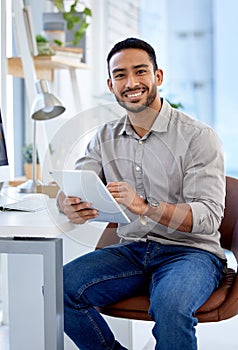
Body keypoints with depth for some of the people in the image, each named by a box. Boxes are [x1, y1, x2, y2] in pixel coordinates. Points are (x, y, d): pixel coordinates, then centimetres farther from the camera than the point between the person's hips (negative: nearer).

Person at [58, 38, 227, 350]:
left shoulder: (198, 137, -8)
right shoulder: (106, 138, 9)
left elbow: (209, 216, -17)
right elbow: (71, 189, 3)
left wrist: (144, 207, -34)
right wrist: (70, 206, -24)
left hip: (190, 250, -4)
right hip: (132, 250, 5)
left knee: (170, 305, -36)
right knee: (61, 287, -19)